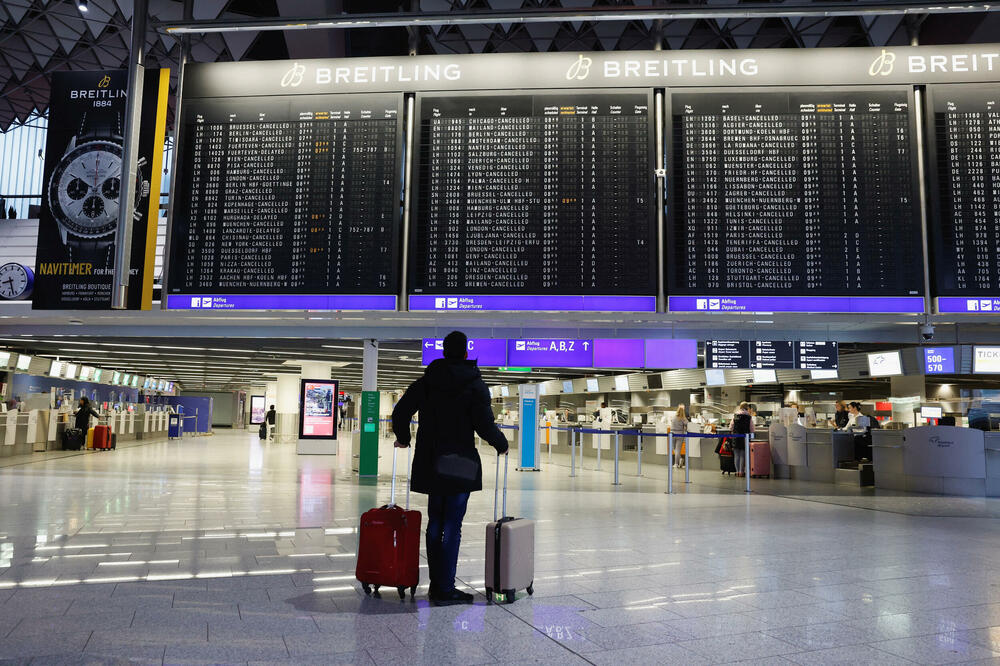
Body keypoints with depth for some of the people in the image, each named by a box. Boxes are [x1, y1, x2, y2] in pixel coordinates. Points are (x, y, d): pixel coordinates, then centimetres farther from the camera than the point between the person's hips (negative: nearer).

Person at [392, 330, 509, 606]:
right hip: (460, 464, -5)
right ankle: (445, 590, 3)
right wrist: (501, 444, 6)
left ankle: (436, 584, 21)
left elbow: (400, 412, 7)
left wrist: (403, 438, 24)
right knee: (452, 526, -1)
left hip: (430, 464, 5)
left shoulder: (426, 381, 6)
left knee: (435, 523, 14)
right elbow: (485, 425, -13)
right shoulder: (475, 384, -7)